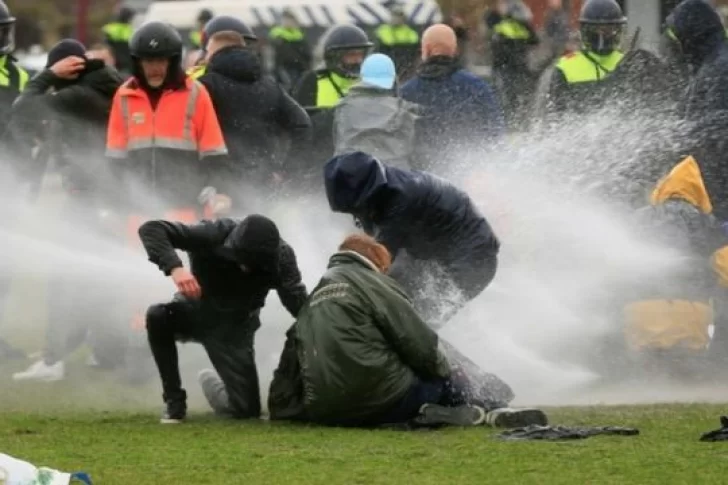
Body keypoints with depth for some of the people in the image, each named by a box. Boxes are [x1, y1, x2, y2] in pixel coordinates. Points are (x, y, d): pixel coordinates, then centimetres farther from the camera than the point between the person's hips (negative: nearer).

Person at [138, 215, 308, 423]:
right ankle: (174, 400, -18)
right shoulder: (214, 235, -30)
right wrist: (174, 267, -51)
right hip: (197, 311, -1)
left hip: (235, 325, 1)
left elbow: (299, 304, -26)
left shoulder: (281, 256, -24)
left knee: (248, 409, -6)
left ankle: (211, 383, 31)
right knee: (157, 316, -35)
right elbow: (151, 229, -34)